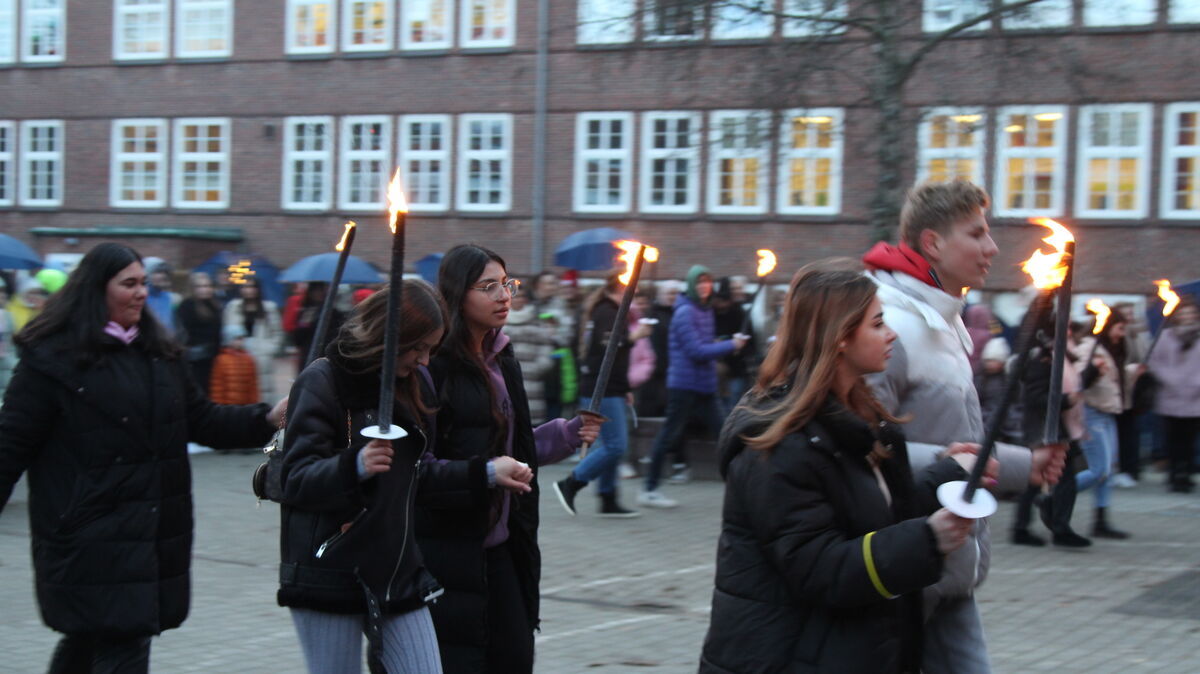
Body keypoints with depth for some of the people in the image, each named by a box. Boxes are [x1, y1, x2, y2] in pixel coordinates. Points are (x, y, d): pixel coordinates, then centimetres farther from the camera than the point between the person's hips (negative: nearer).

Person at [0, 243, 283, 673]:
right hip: (92, 537, -6)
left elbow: (202, 420, 16)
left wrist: (268, 419, 3)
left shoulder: (158, 353, 13)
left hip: (155, 536, 6)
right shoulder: (53, 358, -8)